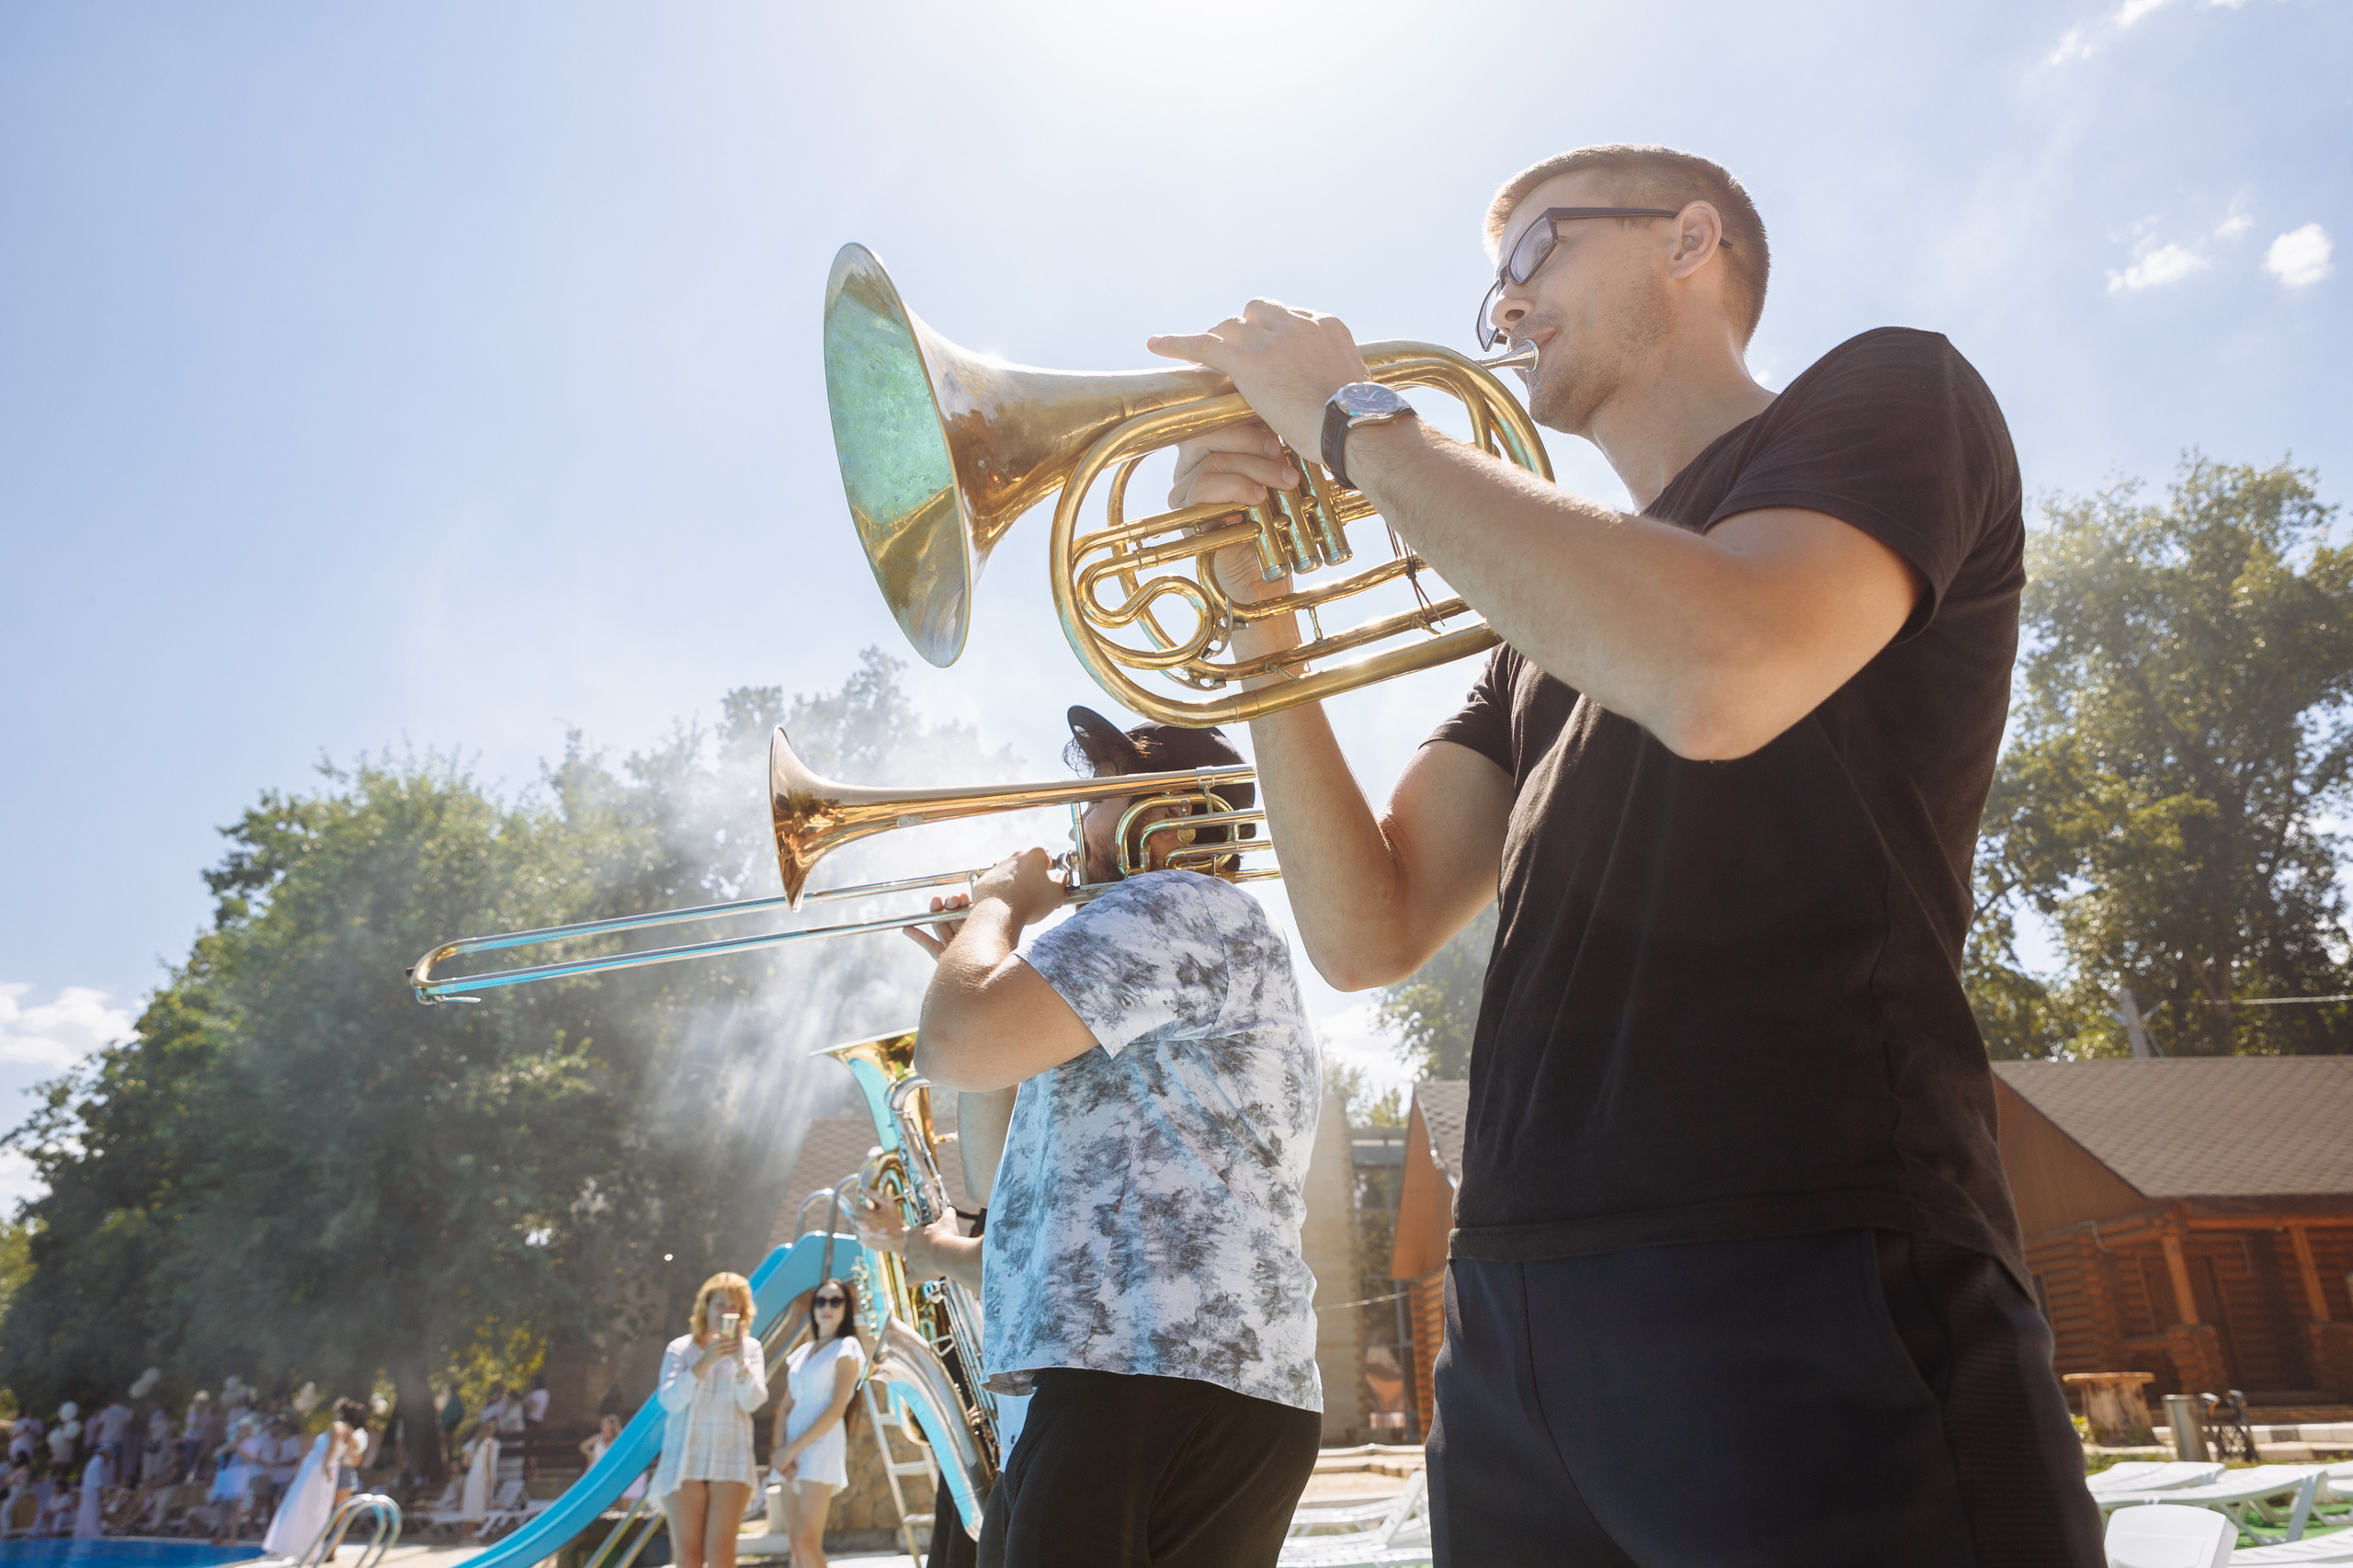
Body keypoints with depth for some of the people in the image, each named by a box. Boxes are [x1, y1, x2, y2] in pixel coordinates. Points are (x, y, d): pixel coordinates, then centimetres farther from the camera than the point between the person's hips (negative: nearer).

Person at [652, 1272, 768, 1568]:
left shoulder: (750, 1347, 8)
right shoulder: (680, 1348, 6)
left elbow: (753, 1401, -4)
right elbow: (670, 1400, -8)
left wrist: (740, 1360, -18)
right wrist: (705, 1361, -18)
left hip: (731, 1461, 0)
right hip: (685, 1460, 0)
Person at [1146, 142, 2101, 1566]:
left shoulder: (1892, 392, 5)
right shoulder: (1555, 613, 21)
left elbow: (1714, 676, -21)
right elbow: (1369, 934, 10)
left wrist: (1356, 421, -9)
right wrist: (1261, 614, 0)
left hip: (1805, 1287, -6)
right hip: (1520, 1313, 7)